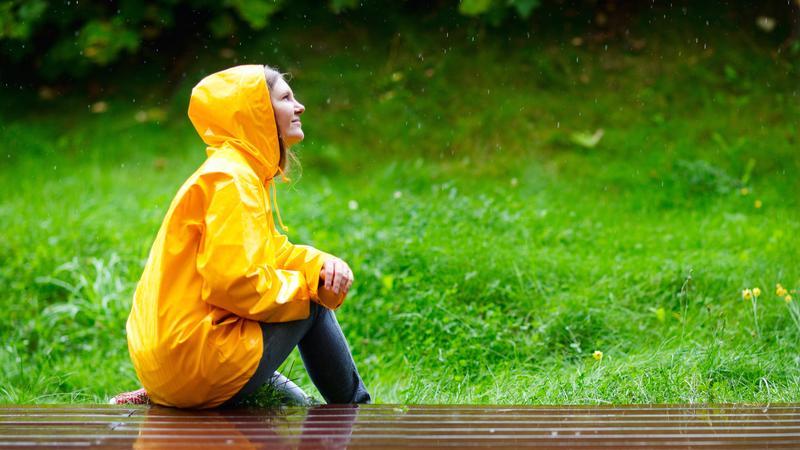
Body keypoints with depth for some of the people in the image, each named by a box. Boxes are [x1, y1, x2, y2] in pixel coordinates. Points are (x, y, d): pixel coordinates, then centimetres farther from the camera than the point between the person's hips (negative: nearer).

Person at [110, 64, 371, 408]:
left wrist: (323, 265, -2)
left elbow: (273, 251, 19)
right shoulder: (232, 180, -16)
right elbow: (233, 283, -24)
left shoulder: (241, 172, 15)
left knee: (317, 284, 21)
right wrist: (309, 285, -9)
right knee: (314, 303, 4)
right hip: (197, 366, -10)